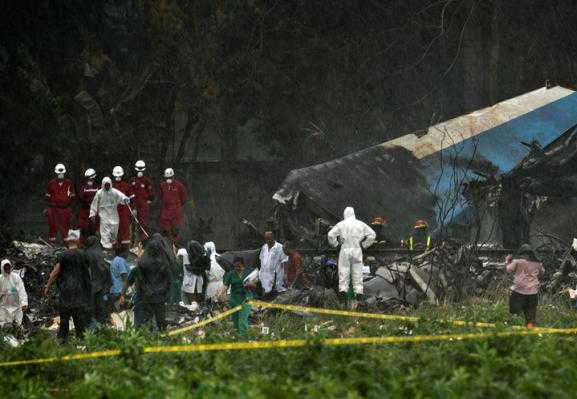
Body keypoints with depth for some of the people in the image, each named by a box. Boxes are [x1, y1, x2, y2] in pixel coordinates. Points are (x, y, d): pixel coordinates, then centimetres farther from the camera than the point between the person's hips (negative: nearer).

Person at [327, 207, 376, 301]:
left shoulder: (341, 224, 0)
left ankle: (343, 289, -7)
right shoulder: (361, 224, 6)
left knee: (344, 271, 3)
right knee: (357, 272, 4)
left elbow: (331, 235, -7)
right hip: (357, 251, 1)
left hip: (345, 250, -1)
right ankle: (358, 291, 1)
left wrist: (335, 244, 6)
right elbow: (372, 235, 5)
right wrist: (365, 245, 11)